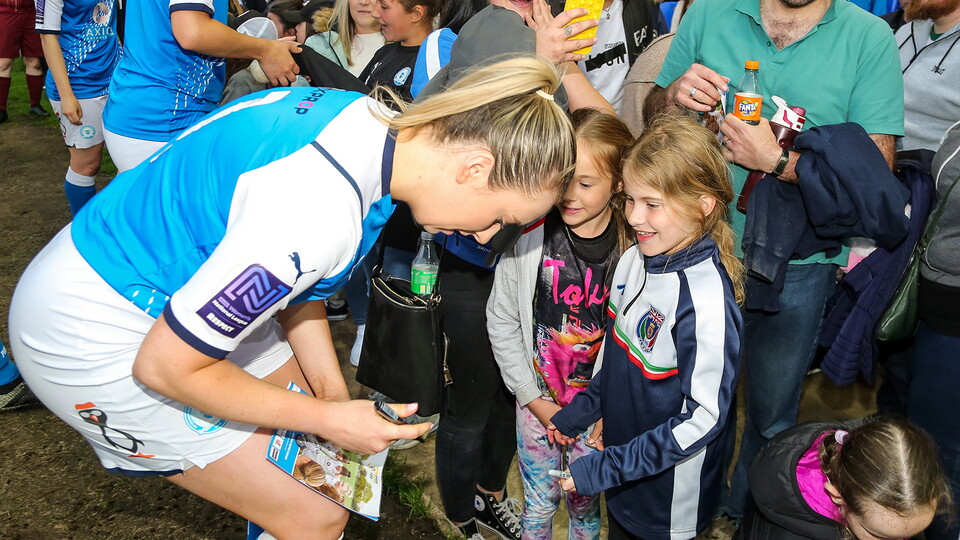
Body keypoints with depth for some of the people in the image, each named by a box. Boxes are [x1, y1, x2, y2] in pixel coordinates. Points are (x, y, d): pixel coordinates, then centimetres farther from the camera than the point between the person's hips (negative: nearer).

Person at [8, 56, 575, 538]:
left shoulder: (375, 121, -7)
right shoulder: (319, 215, -37)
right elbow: (164, 365, -25)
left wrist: (334, 393, 3)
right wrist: (328, 418, -16)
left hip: (188, 288, 9)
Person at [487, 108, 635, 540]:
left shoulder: (633, 246, -16)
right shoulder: (530, 234, -15)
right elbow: (501, 319, -6)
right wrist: (532, 397, -5)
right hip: (537, 401, 1)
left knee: (586, 504, 19)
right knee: (539, 504, 18)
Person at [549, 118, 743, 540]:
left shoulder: (706, 299, -30)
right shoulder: (635, 259, -7)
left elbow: (704, 417, -26)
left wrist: (605, 468, -25)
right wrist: (581, 410, 4)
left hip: (670, 494, -6)